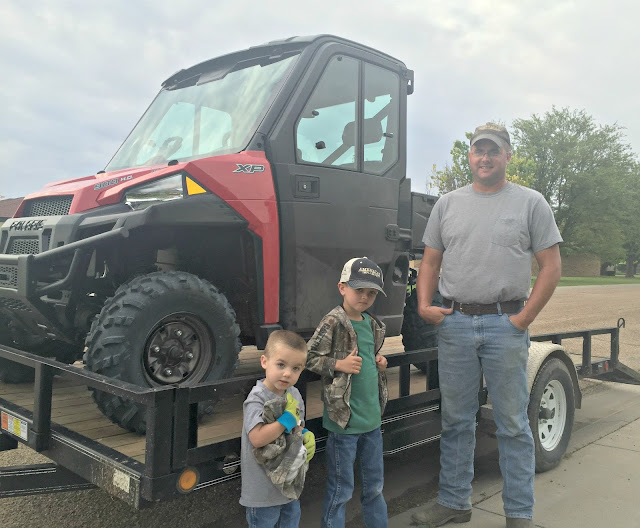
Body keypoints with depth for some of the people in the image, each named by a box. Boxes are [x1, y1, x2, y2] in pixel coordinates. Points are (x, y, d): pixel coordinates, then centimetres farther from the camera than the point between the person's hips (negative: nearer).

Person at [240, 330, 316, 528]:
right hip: (264, 491, -7)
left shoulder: (295, 394, 0)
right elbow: (257, 438, -34)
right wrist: (289, 417, -26)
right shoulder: (257, 399, -22)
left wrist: (307, 437, -8)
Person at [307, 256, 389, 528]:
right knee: (341, 490, 7)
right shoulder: (333, 323, -15)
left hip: (372, 416, 7)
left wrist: (379, 362, 4)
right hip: (344, 418, -7)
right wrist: (338, 365, -24)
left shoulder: (373, 325, 7)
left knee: (375, 485, 21)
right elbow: (308, 357, -14)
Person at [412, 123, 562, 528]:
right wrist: (424, 305, -3)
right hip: (454, 323, 3)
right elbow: (431, 262, 13)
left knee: (513, 425, 5)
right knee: (456, 421, 12)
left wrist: (524, 319, -8)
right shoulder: (448, 204, 11)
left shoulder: (530, 202, 2)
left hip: (505, 324, -3)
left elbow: (551, 267, -1)